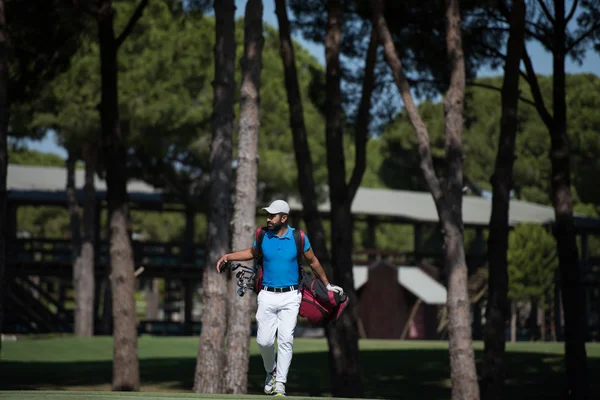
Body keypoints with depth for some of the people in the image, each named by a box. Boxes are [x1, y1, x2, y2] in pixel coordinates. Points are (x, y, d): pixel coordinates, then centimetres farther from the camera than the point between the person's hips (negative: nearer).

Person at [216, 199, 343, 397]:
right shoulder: (263, 236, 0)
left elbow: (313, 262, 9)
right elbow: (251, 252, 21)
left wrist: (327, 285, 18)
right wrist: (228, 256, 7)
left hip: (290, 297, -2)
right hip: (267, 296, 2)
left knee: (285, 340, -9)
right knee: (264, 340, -3)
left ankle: (280, 384, -3)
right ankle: (271, 371, 26)